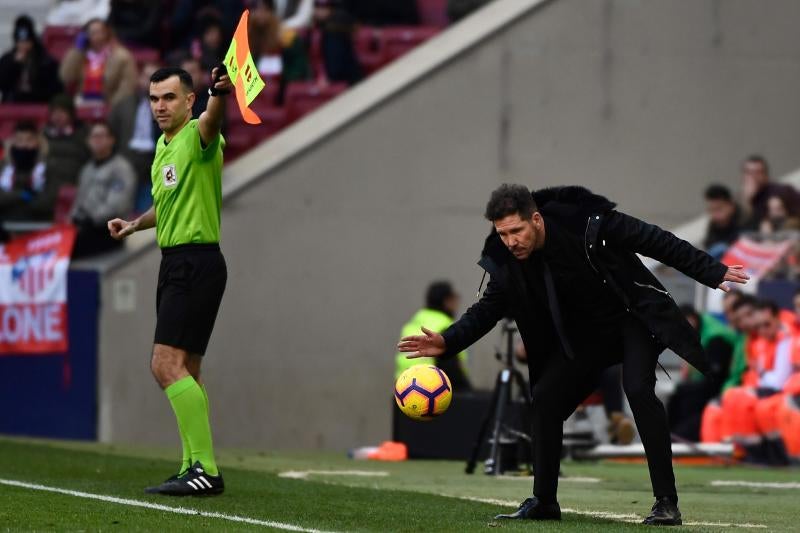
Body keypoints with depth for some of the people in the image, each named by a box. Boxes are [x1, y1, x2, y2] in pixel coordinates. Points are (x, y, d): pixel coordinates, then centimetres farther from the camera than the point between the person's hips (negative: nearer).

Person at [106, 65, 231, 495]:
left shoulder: (197, 135, -13)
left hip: (197, 261, -10)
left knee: (168, 364, -19)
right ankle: (196, 469, 20)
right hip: (174, 262, 10)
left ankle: (204, 468, -22)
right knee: (185, 371, 13)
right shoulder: (163, 146, 16)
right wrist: (135, 224, 18)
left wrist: (220, 93, -61)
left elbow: (212, 120, -39)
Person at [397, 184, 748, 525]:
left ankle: (666, 501, -21)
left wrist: (713, 273, -12)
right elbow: (488, 309, -5)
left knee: (637, 388, -26)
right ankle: (544, 502, 10)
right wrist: (447, 342, -22)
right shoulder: (507, 262, -15)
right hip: (583, 332, 5)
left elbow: (658, 242, -19)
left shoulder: (587, 223, -28)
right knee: (545, 396, -5)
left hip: (634, 318, -5)